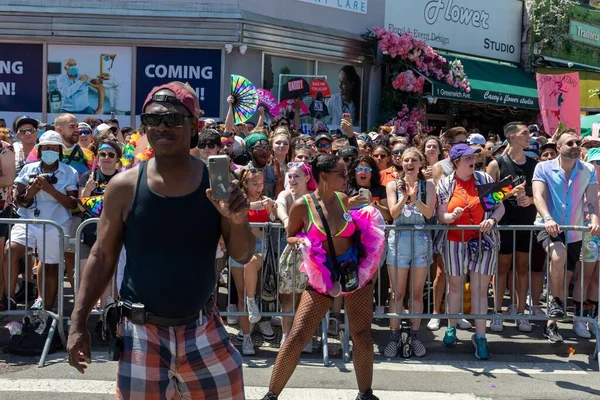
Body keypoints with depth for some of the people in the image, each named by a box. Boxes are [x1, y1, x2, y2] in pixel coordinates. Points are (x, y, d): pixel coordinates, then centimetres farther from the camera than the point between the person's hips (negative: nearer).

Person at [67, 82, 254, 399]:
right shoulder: (124, 186, -7)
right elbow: (102, 257, 0)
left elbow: (242, 256, -1)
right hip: (141, 330, -1)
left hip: (202, 327, 1)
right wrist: (78, 322, -3)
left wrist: (239, 223, -21)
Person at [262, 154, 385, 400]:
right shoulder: (302, 205, -13)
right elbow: (290, 237, 2)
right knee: (297, 336, -6)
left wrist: (365, 221, 3)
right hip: (323, 274, -3)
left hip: (355, 269, 4)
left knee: (361, 333, 7)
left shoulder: (343, 199, -1)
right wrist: (301, 242, -19)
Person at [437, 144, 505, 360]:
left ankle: (480, 336, 6)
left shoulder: (485, 179, 3)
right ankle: (451, 327, 29)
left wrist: (492, 220, -15)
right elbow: (440, 215, 0)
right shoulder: (445, 184, 2)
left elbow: (500, 207, 4)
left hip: (483, 242, 0)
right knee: (455, 286, 13)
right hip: (455, 242, 0)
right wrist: (451, 216, -21)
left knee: (480, 290, 0)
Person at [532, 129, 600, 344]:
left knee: (564, 279, 10)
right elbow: (538, 196, -16)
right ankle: (556, 301, -13)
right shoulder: (543, 168, -5)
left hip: (574, 232, 4)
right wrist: (547, 218, -35)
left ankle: (551, 323, 26)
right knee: (558, 255, -36)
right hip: (551, 228, -4)